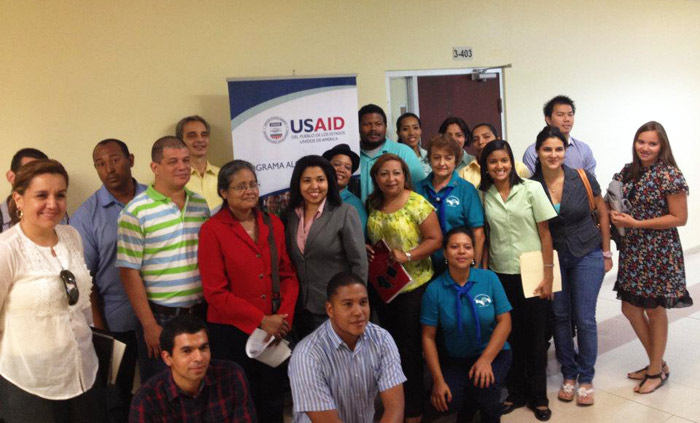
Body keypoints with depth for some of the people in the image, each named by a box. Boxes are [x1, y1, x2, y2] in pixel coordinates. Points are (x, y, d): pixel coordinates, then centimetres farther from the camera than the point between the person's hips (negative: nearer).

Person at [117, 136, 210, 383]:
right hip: (160, 317, -4)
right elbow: (129, 272, -11)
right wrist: (149, 325, -12)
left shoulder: (201, 205, 7)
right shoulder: (136, 212, -10)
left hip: (200, 313, 5)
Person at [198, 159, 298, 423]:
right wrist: (261, 320, -15)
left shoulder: (273, 224, 5)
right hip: (232, 332, -3)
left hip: (276, 331, 4)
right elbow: (215, 291, -12)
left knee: (273, 402, 15)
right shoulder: (212, 230, -8)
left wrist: (285, 317, -9)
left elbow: (288, 275, 7)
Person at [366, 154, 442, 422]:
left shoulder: (417, 203, -11)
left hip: (413, 285, -5)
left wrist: (407, 255, -24)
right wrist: (365, 249, -5)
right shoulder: (372, 204, 5)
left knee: (409, 348, 3)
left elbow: (435, 239, -12)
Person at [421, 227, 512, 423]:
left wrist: (485, 359, -20)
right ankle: (468, 407, 16)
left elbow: (504, 322, -9)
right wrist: (438, 380, -13)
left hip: (493, 353, 0)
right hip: (454, 358, 0)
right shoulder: (434, 289, -11)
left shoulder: (489, 278, -10)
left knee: (483, 384, -29)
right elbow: (428, 337, -8)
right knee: (448, 401, -22)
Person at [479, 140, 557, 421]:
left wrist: (548, 275, -8)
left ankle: (538, 397, 24)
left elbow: (545, 233, -4)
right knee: (510, 335, 10)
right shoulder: (483, 196, 1)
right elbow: (484, 237, 6)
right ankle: (516, 392, 28)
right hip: (500, 276, 2)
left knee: (535, 336, 6)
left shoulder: (531, 189, -4)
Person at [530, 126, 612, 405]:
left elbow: (602, 214, 0)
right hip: (552, 257, 1)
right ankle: (568, 375, 28)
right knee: (560, 316, 10)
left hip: (587, 255, -1)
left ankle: (586, 379, 19)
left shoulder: (583, 179, -12)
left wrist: (606, 253, 3)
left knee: (584, 318, 1)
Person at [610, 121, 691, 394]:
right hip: (632, 250, 7)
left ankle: (656, 371, 26)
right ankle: (657, 363, 32)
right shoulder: (628, 172, 5)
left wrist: (636, 224, -19)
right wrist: (615, 216, -7)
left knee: (654, 310, 7)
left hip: (658, 252, -6)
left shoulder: (669, 175, -13)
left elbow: (680, 218, -14)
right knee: (630, 308, 11)